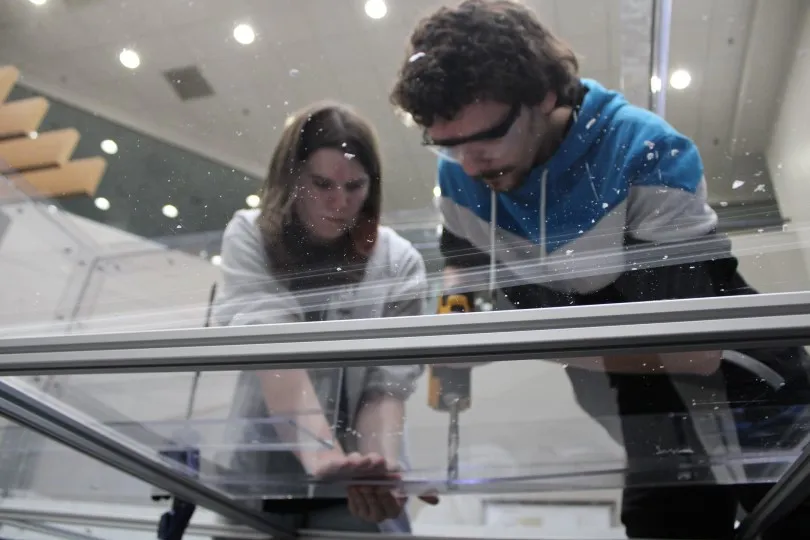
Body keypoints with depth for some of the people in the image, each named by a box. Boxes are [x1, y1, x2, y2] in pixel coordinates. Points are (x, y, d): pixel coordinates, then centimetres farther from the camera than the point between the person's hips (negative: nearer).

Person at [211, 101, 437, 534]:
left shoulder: (398, 264, -5)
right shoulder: (250, 238, -6)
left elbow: (386, 387, -9)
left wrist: (378, 469, -28)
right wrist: (320, 455, -35)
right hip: (257, 475, 1)